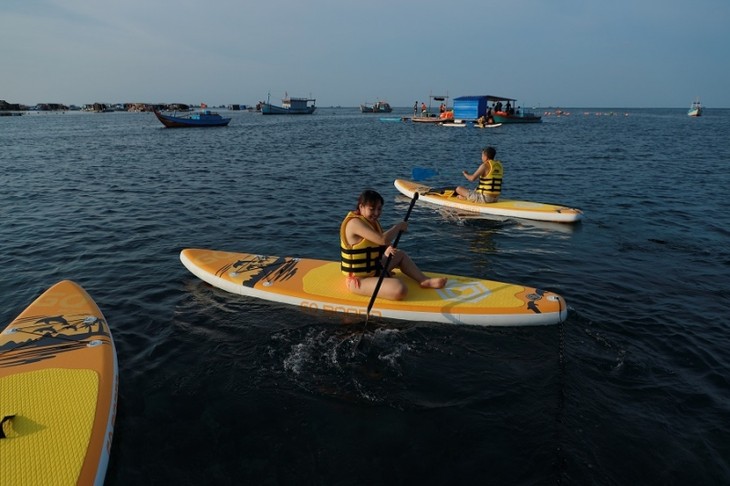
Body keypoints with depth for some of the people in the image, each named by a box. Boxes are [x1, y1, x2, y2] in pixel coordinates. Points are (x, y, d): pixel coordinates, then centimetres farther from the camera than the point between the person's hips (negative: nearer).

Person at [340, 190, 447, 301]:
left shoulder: (372, 221, 9)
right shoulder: (355, 223, -21)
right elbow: (383, 240, -29)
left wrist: (387, 250, -8)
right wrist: (398, 227, -13)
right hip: (359, 280, -10)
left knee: (401, 255, 25)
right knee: (400, 290, -31)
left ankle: (425, 281, 17)